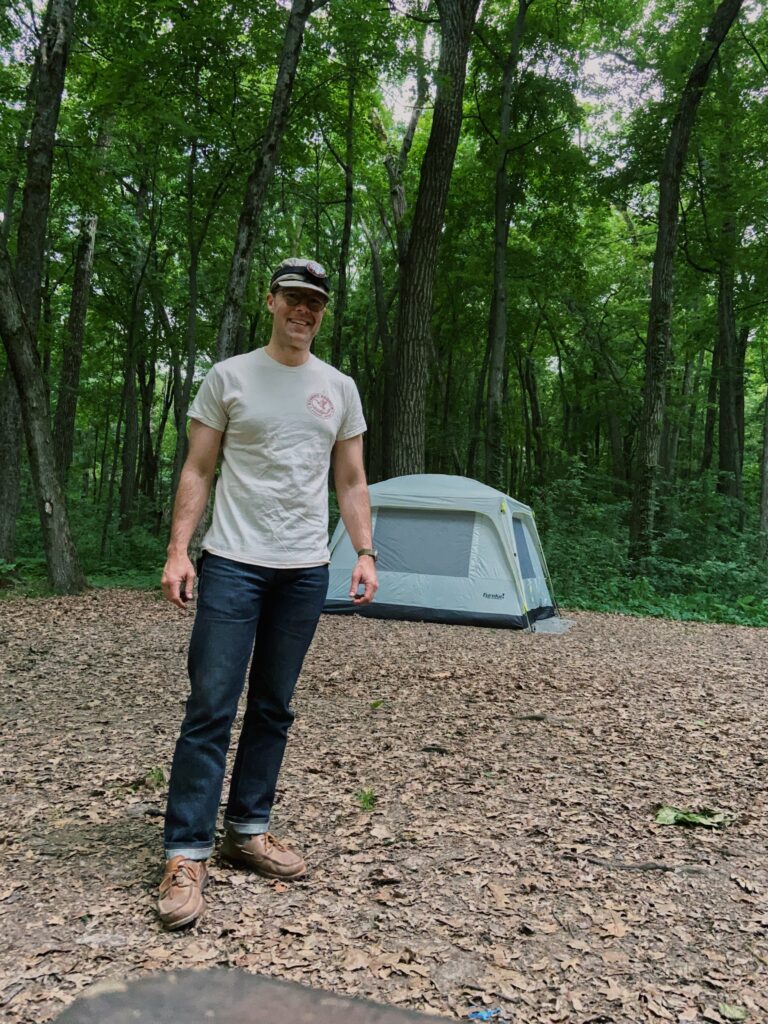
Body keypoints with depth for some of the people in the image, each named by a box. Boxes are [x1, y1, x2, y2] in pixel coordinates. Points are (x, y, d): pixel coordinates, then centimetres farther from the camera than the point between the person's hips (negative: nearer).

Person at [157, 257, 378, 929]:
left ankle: (247, 832, 25)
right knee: (211, 707, -6)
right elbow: (197, 472, 1)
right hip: (233, 563, -3)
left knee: (274, 708, 11)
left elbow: (352, 483, 12)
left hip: (306, 569, 4)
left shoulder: (339, 388, 11)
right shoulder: (230, 376, 2)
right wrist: (178, 551, -9)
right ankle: (187, 855, 4)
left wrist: (365, 553, 1)